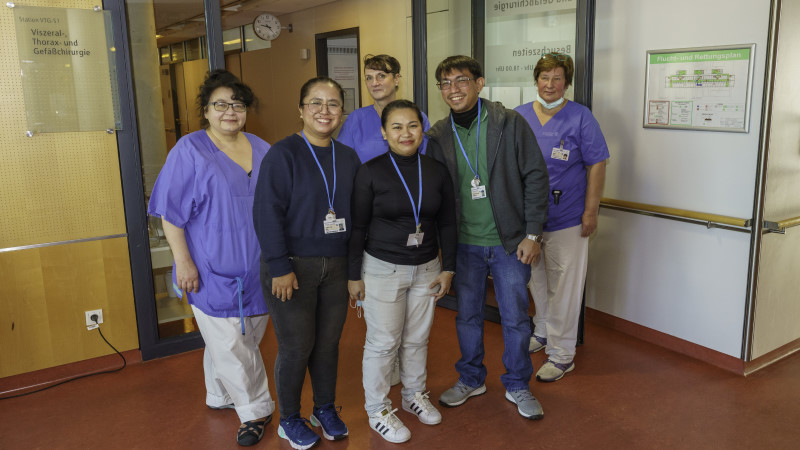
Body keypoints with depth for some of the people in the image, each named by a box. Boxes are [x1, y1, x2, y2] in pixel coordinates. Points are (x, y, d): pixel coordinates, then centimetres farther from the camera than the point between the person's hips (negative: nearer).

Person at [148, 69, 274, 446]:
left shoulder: (262, 150, 9)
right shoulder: (189, 150, -6)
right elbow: (171, 212, -9)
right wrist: (183, 261, -14)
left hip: (257, 269, 5)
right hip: (213, 271, -5)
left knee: (246, 341, 15)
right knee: (230, 345, -2)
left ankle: (221, 395, 36)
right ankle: (256, 411, 15)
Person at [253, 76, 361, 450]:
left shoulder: (349, 158, 7)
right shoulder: (283, 153, -10)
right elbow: (267, 212, -14)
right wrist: (280, 267, -17)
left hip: (335, 266, 5)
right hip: (292, 266, -4)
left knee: (329, 342, 13)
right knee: (296, 347, 4)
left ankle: (325, 409, 35)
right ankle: (289, 419, 27)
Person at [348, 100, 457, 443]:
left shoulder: (437, 171, 0)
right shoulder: (371, 172, -11)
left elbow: (447, 223, 6)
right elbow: (358, 227, -7)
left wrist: (447, 268, 4)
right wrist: (354, 275, -6)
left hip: (426, 269, 4)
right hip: (382, 269, -3)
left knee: (417, 339, 16)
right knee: (383, 343, 5)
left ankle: (414, 395, 39)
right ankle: (378, 411, 24)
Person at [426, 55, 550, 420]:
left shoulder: (510, 123, -7)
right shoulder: (438, 135, 1)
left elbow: (535, 177, -6)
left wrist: (533, 233, -9)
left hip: (509, 241, -2)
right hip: (463, 243, 3)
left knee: (515, 317, 8)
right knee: (467, 315, 15)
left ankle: (517, 385, 29)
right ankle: (471, 379, 36)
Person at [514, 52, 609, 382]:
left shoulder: (580, 117, -6)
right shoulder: (518, 116, 4)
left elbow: (596, 166, -6)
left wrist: (591, 212, -10)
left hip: (567, 219, -4)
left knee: (563, 287, 2)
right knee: (537, 279, 19)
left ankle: (561, 354, 16)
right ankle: (543, 332, 40)